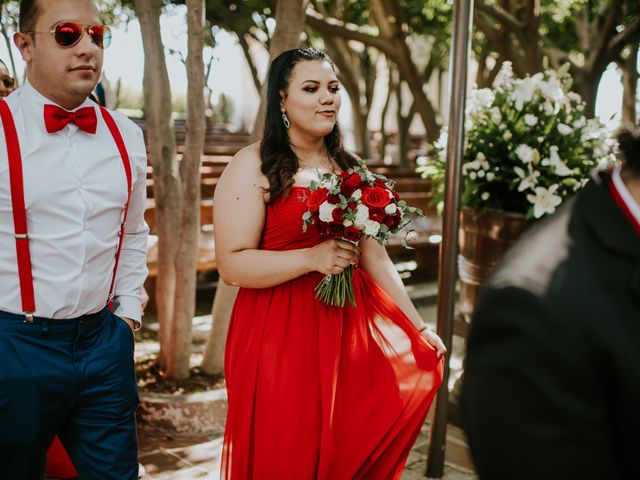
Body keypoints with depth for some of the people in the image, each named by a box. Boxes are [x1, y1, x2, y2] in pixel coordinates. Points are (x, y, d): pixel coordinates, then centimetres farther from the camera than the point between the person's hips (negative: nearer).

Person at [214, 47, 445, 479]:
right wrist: (313, 257, -22)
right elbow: (232, 264, -13)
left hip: (348, 325, 5)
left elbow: (376, 258, 12)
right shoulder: (253, 166, -6)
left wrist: (417, 326, 8)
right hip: (278, 334, -5)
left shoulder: (349, 169, 12)